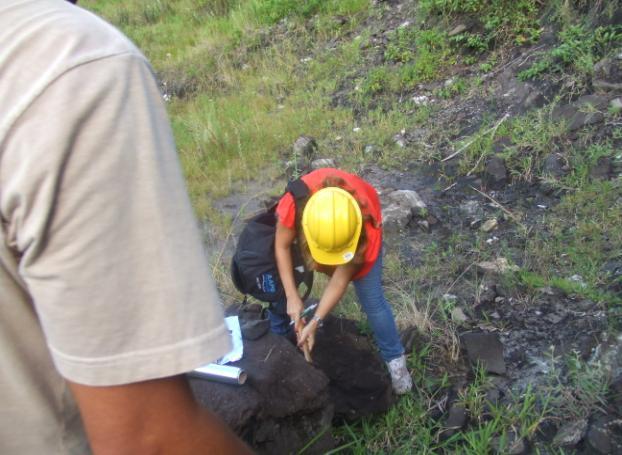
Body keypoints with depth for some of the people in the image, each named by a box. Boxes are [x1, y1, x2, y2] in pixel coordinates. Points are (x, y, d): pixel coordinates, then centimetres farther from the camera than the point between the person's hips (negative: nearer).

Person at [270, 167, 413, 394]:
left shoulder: (366, 226, -43)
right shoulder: (294, 203, -44)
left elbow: (340, 280, -30)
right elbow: (282, 246, -24)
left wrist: (315, 322, -30)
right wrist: (292, 297, -26)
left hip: (357, 231, -2)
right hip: (311, 225, 2)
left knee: (372, 299, -3)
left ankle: (395, 359, 18)